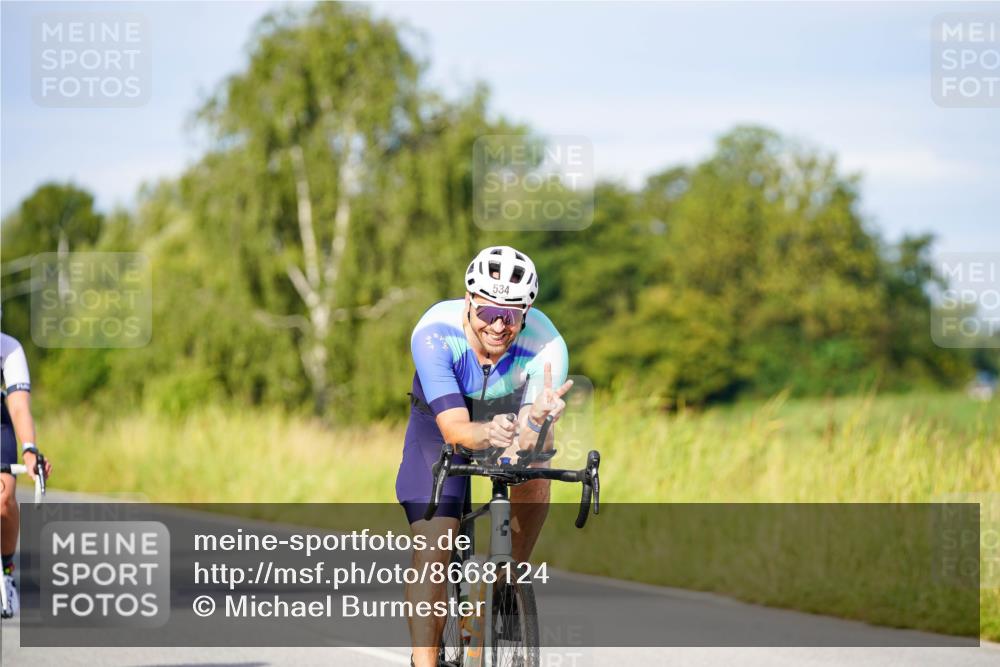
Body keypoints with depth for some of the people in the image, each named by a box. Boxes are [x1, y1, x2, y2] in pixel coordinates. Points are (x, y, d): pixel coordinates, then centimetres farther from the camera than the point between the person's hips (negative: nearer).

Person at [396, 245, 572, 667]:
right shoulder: (434, 334, -36)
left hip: (513, 415, 2)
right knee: (431, 552, -16)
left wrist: (537, 422, -60)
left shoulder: (545, 345, -33)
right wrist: (487, 434, -63)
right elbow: (454, 429, -40)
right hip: (441, 424, -2)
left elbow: (531, 442, -37)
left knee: (534, 468, -30)